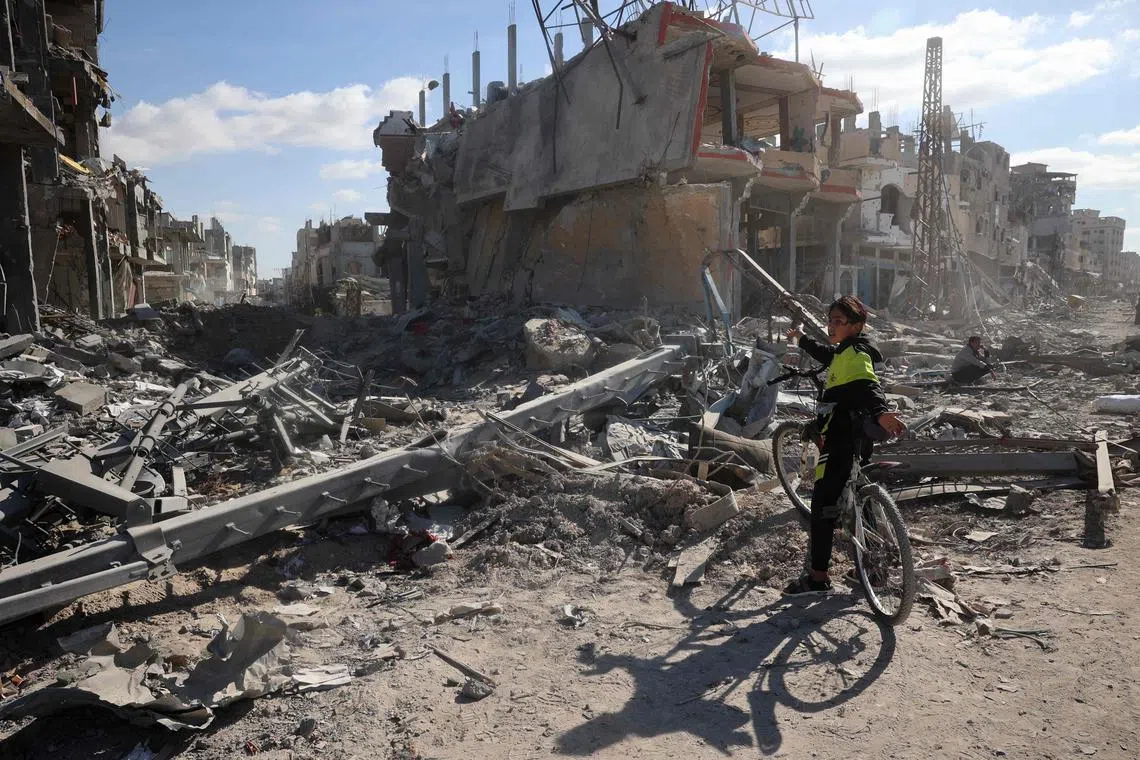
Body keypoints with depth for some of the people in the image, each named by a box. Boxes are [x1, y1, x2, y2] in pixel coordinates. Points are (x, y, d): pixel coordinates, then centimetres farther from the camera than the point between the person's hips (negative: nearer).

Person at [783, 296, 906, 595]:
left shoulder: (855, 355, -14)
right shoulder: (844, 352, 16)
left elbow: (867, 385, -34)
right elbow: (825, 354, 39)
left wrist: (881, 412, -53)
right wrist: (802, 339, 55)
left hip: (842, 439, -11)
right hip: (856, 436, 11)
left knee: (822, 503, -8)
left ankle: (818, 577, -4)